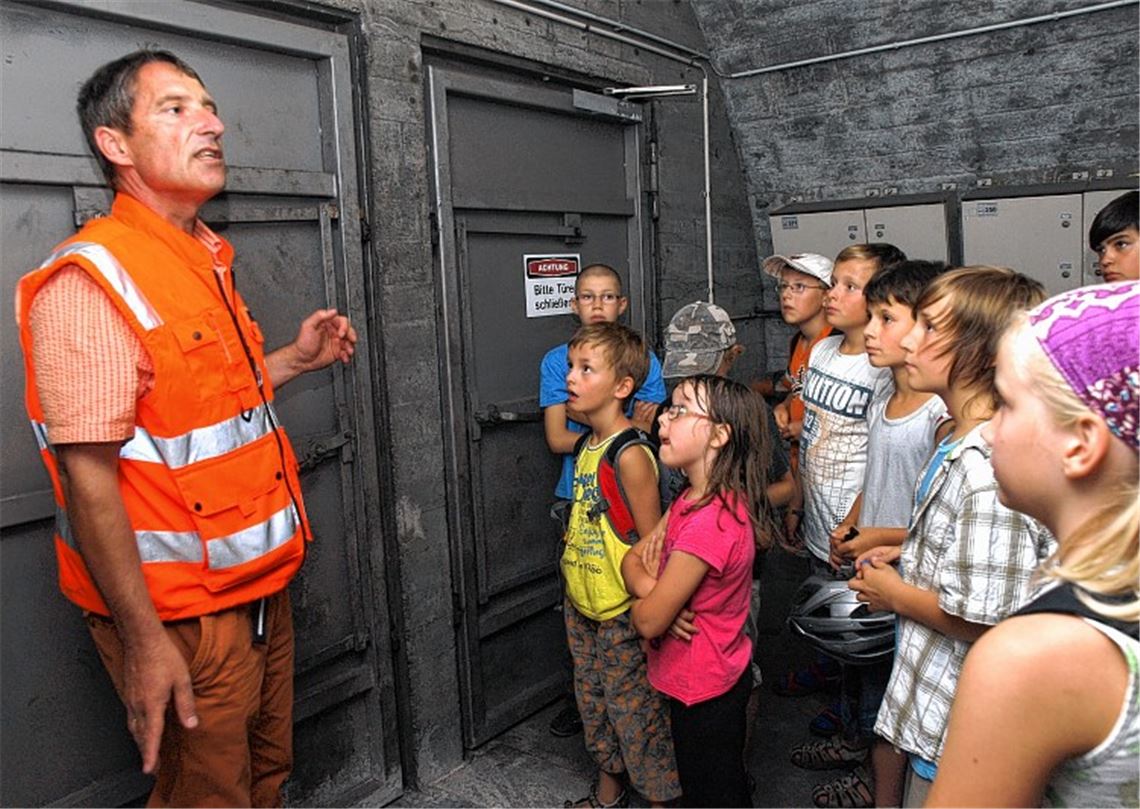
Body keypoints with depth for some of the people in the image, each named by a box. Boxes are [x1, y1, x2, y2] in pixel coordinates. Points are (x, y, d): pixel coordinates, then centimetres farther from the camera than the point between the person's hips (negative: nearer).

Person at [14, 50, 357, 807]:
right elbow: (87, 474, -22)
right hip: (181, 616, -8)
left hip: (260, 593, 8)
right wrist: (144, 639, -22)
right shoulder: (90, 279, -17)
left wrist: (293, 360, 11)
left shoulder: (208, 262, 10)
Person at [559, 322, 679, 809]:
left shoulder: (631, 456, -23)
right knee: (593, 704, 22)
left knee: (635, 712, 6)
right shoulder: (587, 445, 4)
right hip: (581, 605, 9)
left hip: (621, 612, -9)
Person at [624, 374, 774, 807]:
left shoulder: (710, 521, -32)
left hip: (702, 689, -9)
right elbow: (634, 557, 1)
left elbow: (650, 621, -27)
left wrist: (644, 597, -5)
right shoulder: (693, 498, 0)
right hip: (717, 675, 9)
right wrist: (651, 586, -20)